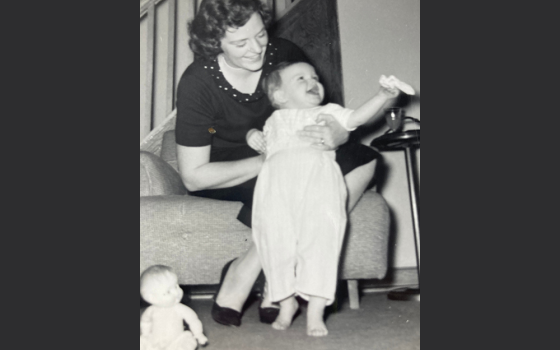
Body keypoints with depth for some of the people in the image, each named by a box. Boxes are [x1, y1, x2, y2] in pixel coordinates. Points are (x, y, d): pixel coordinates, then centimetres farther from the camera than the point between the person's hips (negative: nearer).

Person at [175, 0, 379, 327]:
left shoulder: (285, 54, -12)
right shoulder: (197, 83, -20)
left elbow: (329, 115, -6)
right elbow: (193, 176, -20)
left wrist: (337, 134, -33)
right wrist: (268, 160, -28)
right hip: (223, 178, -5)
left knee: (362, 160, -17)